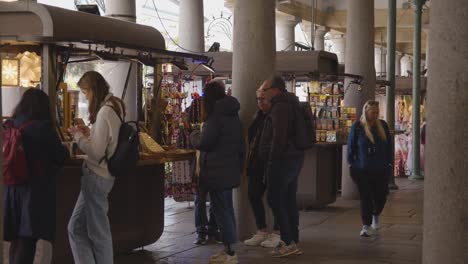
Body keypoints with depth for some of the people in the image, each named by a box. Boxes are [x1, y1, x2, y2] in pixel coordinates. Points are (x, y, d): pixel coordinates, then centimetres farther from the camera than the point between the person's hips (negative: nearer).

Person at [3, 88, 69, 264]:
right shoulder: (43, 127, -12)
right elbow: (60, 156, -3)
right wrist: (66, 148, 19)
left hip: (12, 189, 6)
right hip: (35, 190, -6)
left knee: (16, 240, 16)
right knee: (28, 240, -4)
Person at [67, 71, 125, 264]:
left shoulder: (105, 112, -19)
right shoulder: (115, 107, 10)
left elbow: (96, 152, -21)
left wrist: (78, 136, -9)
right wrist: (89, 133, 10)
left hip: (97, 177, -10)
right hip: (100, 175, 10)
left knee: (98, 232, 1)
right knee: (76, 228, 14)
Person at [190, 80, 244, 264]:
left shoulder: (215, 115, -15)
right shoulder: (232, 114, 12)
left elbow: (204, 143, -17)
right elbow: (239, 142, 17)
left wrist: (194, 135, 3)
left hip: (217, 171, -9)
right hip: (230, 169, 9)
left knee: (221, 210, -5)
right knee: (227, 209, 14)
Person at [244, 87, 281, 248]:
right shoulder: (259, 115, 14)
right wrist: (250, 159, 14)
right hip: (256, 164, 8)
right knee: (254, 195, 8)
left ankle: (277, 233, 11)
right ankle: (261, 231, 18)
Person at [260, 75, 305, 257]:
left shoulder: (280, 107, -15)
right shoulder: (290, 104, 17)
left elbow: (279, 136, -23)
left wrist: (273, 157, -15)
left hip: (282, 160, -10)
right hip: (295, 158, 10)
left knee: (275, 200, -7)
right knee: (289, 200, 13)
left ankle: (288, 242, -8)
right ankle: (293, 241, 16)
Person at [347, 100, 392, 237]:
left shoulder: (383, 126, 6)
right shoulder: (357, 127, -3)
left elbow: (389, 145, 12)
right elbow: (351, 146, 2)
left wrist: (389, 162, 7)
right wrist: (351, 164, -1)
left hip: (381, 169, 3)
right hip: (362, 169, -3)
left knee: (381, 196, 8)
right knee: (365, 197, -3)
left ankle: (375, 216, 39)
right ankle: (365, 226, 3)